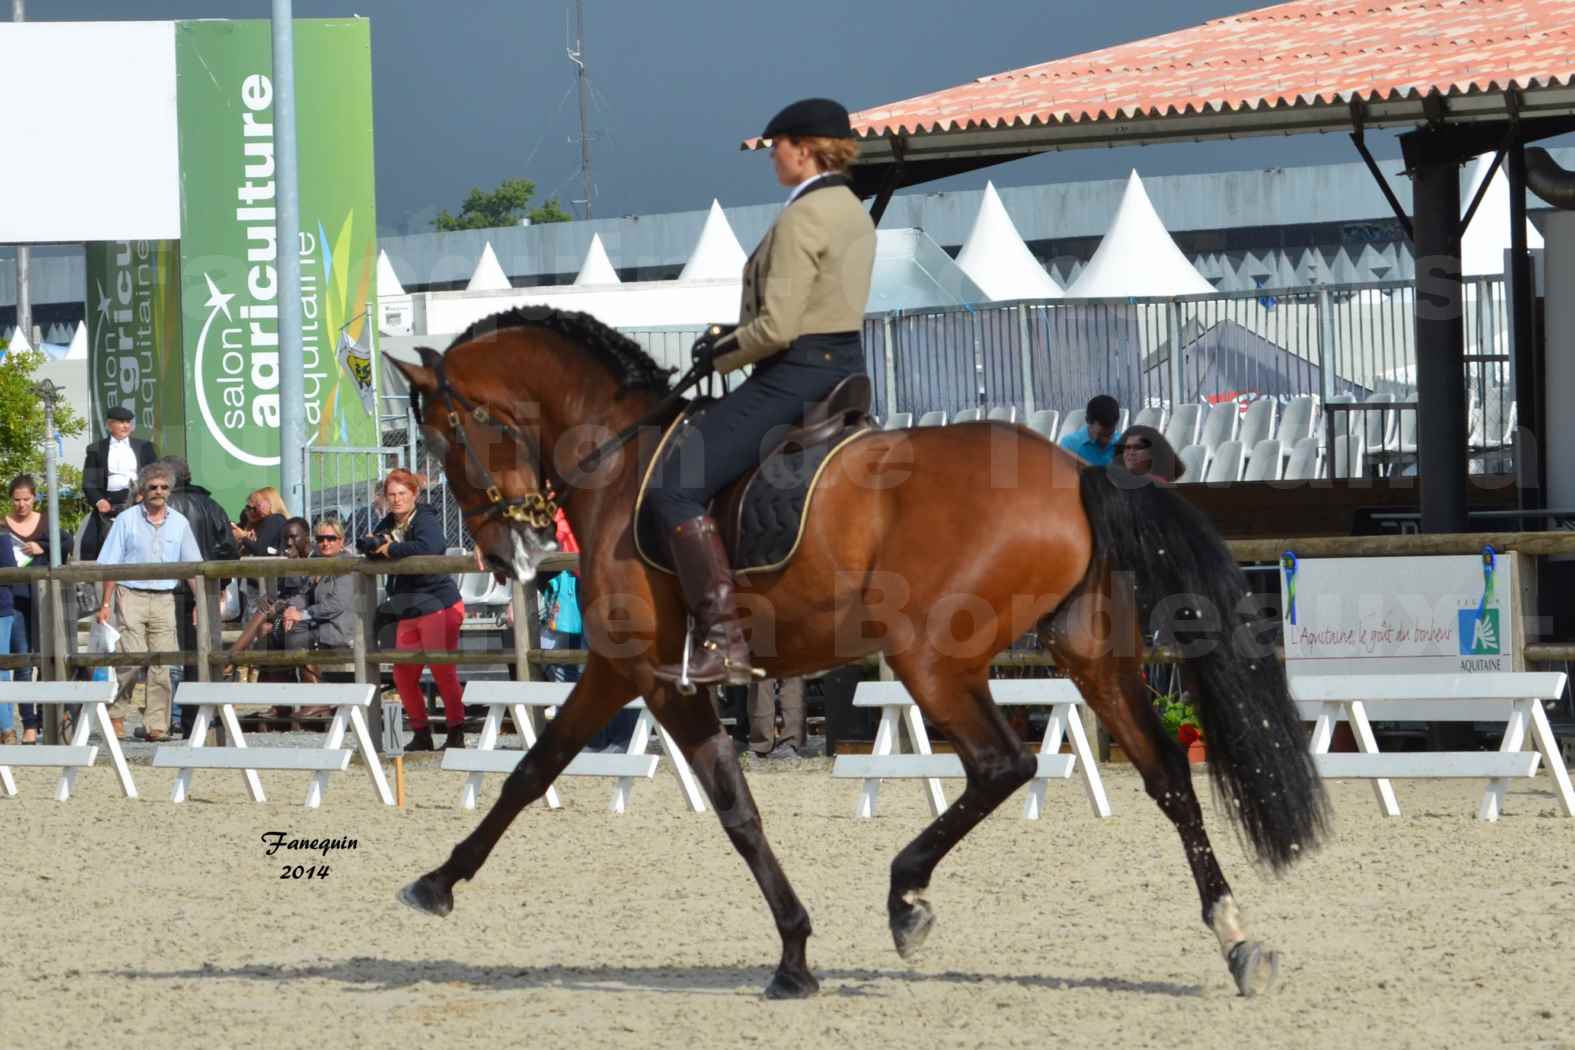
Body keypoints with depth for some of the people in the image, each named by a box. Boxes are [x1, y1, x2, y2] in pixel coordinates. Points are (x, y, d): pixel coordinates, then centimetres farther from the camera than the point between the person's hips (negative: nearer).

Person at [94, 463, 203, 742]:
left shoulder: (179, 523, 11)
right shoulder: (127, 520, 2)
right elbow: (110, 565, 3)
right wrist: (106, 604, -3)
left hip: (164, 599, 3)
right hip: (131, 595, -3)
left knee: (161, 662, -1)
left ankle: (155, 724, 2)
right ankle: (115, 714, 1)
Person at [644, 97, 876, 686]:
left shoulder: (801, 218, -17)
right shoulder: (855, 213, 13)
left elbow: (778, 327, -21)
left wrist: (721, 355, -4)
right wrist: (735, 333, 13)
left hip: (795, 374, -10)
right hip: (846, 366, 11)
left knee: (675, 486, -12)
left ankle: (723, 643, -20)